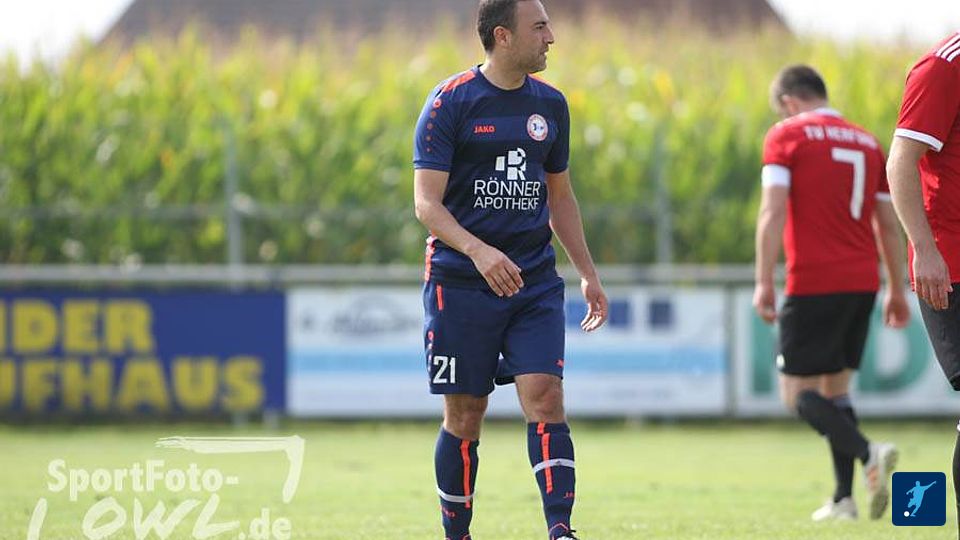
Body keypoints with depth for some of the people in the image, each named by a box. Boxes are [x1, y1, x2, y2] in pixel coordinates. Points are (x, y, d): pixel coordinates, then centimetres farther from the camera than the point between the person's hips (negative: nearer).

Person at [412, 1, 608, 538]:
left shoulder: (550, 105, 10)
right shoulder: (451, 102, -7)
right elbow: (426, 202, -11)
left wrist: (589, 273, 16)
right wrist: (478, 251, -27)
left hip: (535, 283, 4)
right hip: (460, 284, -4)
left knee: (545, 395, -12)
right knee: (465, 416, 2)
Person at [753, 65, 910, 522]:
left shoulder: (786, 136, -2)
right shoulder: (867, 142, 16)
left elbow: (773, 213, -12)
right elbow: (888, 225, 16)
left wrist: (764, 282, -13)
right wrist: (897, 291, 21)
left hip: (814, 285, -6)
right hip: (863, 282, 6)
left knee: (797, 391, -2)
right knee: (835, 387, 15)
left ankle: (868, 453, -26)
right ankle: (843, 499, 6)